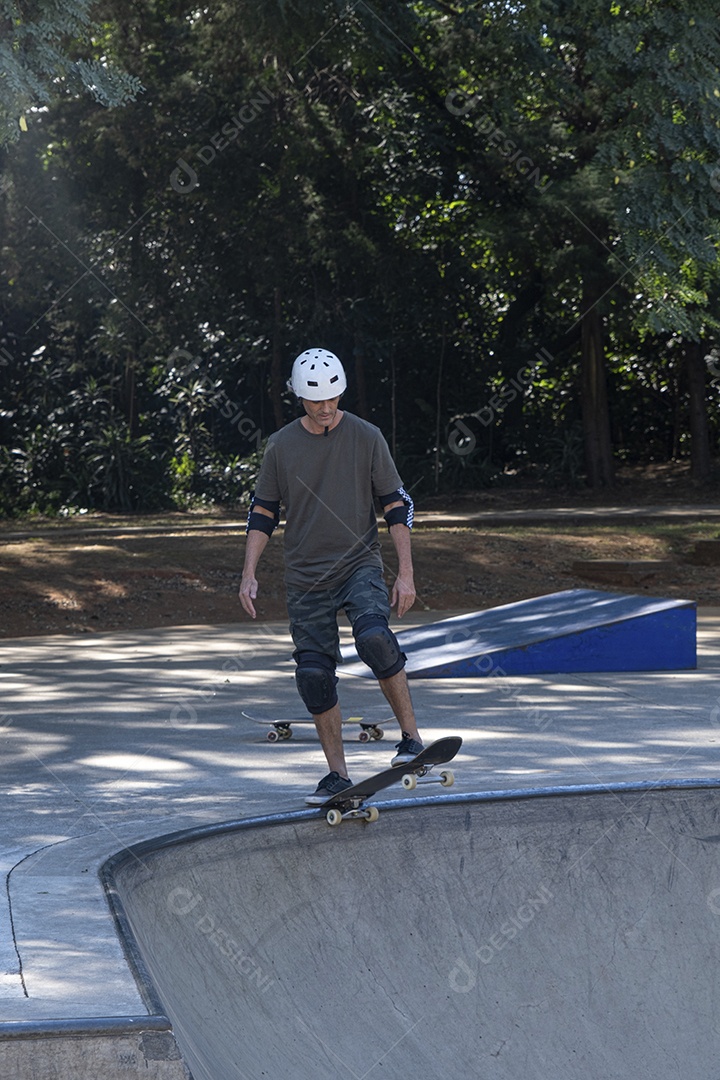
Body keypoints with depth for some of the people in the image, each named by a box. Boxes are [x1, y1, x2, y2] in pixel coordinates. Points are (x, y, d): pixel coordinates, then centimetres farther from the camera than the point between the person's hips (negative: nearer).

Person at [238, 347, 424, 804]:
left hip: (360, 564, -3)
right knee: (314, 673, -1)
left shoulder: (366, 437, -1)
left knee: (374, 637, -29)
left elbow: (397, 505, 2)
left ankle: (411, 737, -16)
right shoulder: (281, 446, 4)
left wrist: (406, 573, -4)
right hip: (306, 577, 3)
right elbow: (263, 512, 12)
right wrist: (249, 574, 4)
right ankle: (338, 775, 10)